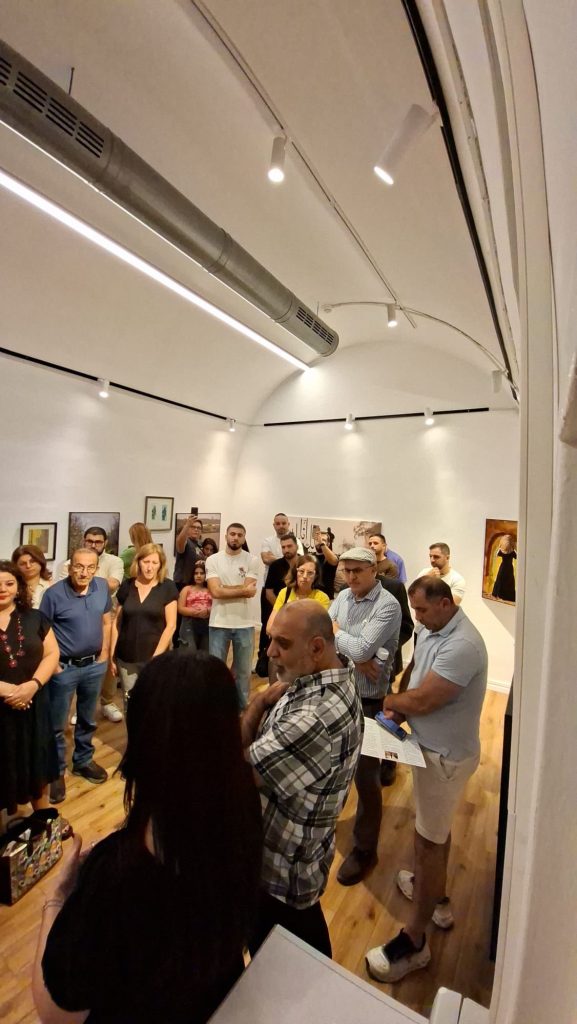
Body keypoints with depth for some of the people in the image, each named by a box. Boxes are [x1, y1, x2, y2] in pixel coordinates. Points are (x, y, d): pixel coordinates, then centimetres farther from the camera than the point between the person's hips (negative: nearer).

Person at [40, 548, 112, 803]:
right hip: (64, 667, -3)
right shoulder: (54, 593, -17)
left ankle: (83, 761, 40)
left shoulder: (103, 587, -6)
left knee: (87, 719, 20)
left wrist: (104, 653, 3)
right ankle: (56, 772, 30)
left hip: (94, 665, 4)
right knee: (57, 724, 11)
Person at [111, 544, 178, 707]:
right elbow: (117, 622, 7)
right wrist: (112, 654, 5)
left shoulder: (167, 588, -6)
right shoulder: (127, 586, 2)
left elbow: (171, 625, -8)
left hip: (155, 657, -2)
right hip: (127, 658, 2)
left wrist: (156, 656, -11)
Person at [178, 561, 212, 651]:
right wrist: (195, 612, -12)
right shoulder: (187, 589, 12)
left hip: (207, 624, 2)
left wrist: (207, 611, -16)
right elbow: (180, 608, 3)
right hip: (190, 625, -1)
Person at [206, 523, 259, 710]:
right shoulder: (213, 560, -3)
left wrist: (224, 589, -12)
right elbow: (215, 591, -14)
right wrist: (242, 590, -12)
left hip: (244, 624, 1)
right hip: (219, 623, 0)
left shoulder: (252, 560, -3)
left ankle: (242, 706, 34)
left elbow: (248, 592, -13)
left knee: (243, 670, 15)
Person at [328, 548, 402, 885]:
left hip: (369, 700, -6)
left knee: (366, 775, 8)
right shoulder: (343, 596, 0)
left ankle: (365, 849, 31)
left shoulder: (388, 605, -21)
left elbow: (361, 649, -28)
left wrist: (336, 631, -11)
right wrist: (355, 657, -20)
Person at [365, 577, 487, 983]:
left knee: (429, 841, 6)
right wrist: (401, 710, -8)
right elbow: (420, 682, 8)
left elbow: (421, 700, -31)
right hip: (433, 746, 9)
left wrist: (391, 702, -12)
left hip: (446, 755, -9)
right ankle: (436, 895, 50)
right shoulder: (433, 630, -2)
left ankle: (414, 941, 25)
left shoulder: (462, 646, -32)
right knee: (436, 828, 27)